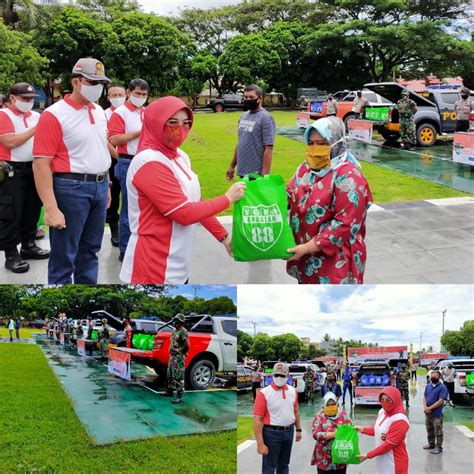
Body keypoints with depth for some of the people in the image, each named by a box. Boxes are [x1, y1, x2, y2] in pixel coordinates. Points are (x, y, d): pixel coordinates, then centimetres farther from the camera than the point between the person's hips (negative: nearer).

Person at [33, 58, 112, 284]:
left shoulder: (99, 112, 10)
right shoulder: (54, 115, -13)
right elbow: (41, 164, -17)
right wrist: (51, 208, -23)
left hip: (99, 187, 7)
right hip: (71, 188, -7)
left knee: (90, 250, 17)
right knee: (64, 257, 0)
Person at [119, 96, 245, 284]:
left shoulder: (180, 156, 8)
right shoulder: (149, 163, -19)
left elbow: (195, 204, 15)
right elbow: (184, 213, -21)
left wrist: (223, 236, 10)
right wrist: (228, 198, -11)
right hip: (155, 269, -8)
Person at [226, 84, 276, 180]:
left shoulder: (266, 118, -12)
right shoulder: (243, 116, 12)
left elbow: (268, 149, -18)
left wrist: (264, 175, -22)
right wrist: (232, 166, 19)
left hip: (256, 174, -8)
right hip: (242, 172, 8)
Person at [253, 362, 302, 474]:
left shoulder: (292, 391, 3)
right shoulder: (264, 393, -16)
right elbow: (257, 420, -18)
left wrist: (298, 429, 14)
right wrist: (260, 444, -21)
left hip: (289, 431, 6)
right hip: (272, 433, -5)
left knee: (284, 465, 19)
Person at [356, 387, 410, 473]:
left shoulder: (399, 420, -25)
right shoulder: (382, 411, 1)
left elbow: (388, 444, -24)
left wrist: (368, 455, -20)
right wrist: (362, 430, 1)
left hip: (394, 464, -8)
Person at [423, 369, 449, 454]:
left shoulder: (442, 387, -13)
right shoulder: (428, 386, 8)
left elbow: (441, 401, -18)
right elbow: (424, 397, 10)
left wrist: (430, 408, -18)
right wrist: (425, 407, -9)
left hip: (437, 414, -7)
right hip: (427, 413, 7)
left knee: (438, 431, 2)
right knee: (429, 430, 18)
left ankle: (439, 447, 12)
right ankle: (431, 444, 33)